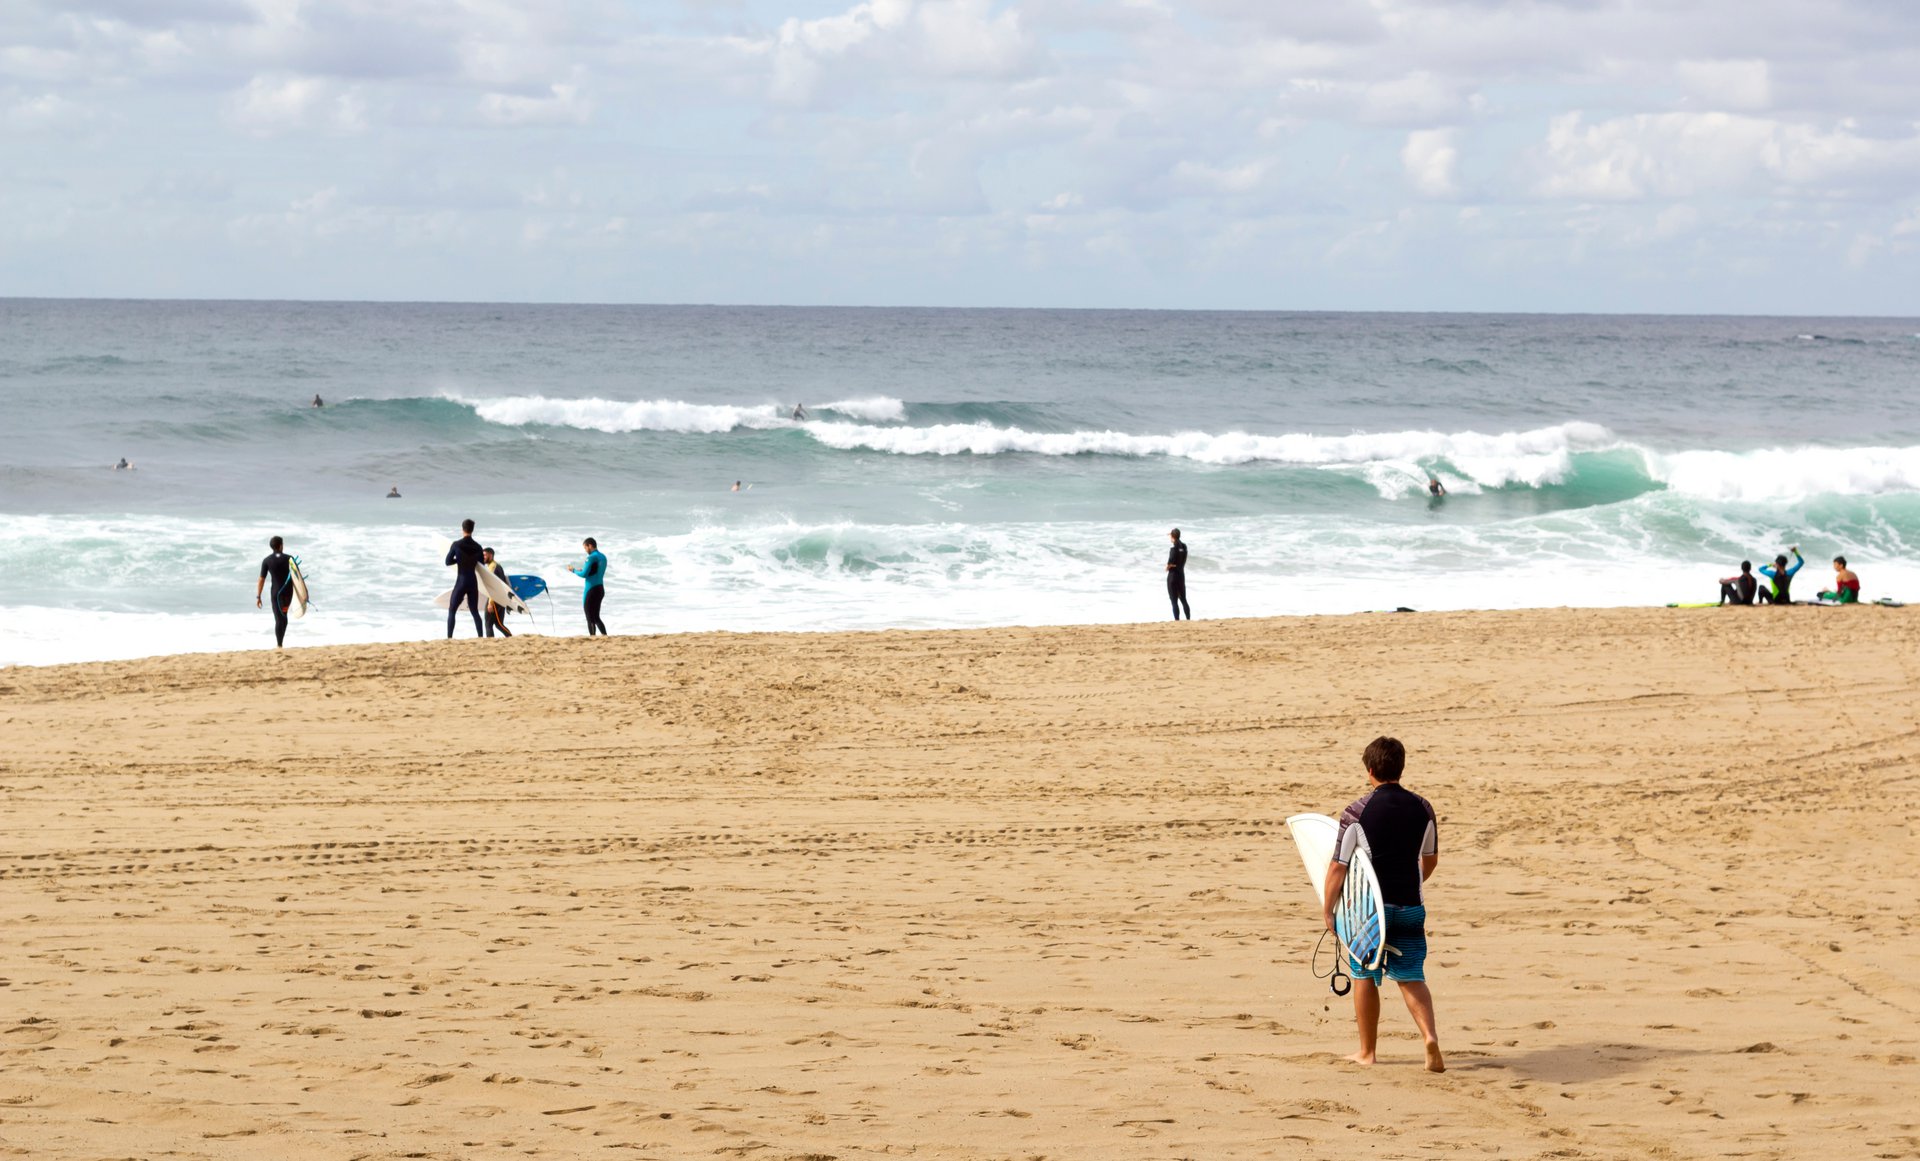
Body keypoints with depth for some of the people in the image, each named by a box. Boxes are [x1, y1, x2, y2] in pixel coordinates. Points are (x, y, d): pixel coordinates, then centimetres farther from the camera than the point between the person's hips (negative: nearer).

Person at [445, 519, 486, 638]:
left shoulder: (456, 544, -9)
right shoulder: (477, 547, 1)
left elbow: (448, 561, -4)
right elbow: (481, 564, 9)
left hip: (461, 581, -4)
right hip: (473, 582, 4)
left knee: (451, 611, 2)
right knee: (475, 611, 13)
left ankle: (449, 637, -8)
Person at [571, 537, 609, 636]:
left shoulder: (591, 558, -15)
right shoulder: (603, 557, 12)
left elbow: (584, 575, -16)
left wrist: (574, 571, 0)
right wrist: (582, 571, 18)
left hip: (591, 590, -8)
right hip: (601, 589, 8)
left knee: (590, 618, -4)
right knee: (596, 617, 15)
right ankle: (605, 635, 9)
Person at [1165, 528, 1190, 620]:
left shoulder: (1174, 549, -19)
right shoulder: (1184, 547, 2)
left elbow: (1170, 563, -24)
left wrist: (1168, 566, -2)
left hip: (1173, 575, -7)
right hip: (1181, 575, 7)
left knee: (1174, 601, -3)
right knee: (1183, 600, 15)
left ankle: (1177, 620, -6)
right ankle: (1189, 619, 15)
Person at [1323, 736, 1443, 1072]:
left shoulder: (1356, 812, -12)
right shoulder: (1423, 808, 1)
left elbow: (1338, 866, -10)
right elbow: (1430, 860, 14)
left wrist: (1327, 909, 1)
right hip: (1410, 905, 3)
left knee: (1365, 976, 12)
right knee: (1411, 977, 9)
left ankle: (1367, 1051, 19)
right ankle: (1429, 1035, -14)